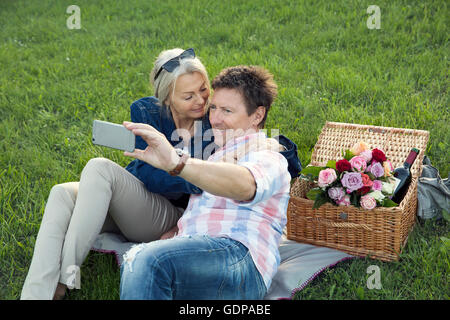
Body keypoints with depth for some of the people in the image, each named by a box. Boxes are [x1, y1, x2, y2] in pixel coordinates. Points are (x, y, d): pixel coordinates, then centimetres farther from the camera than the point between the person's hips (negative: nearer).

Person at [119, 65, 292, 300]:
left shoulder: (267, 157, 7)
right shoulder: (217, 157, 36)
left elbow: (246, 186, -21)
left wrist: (176, 163, -34)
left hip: (237, 253, -7)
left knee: (151, 260, -35)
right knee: (134, 259, -29)